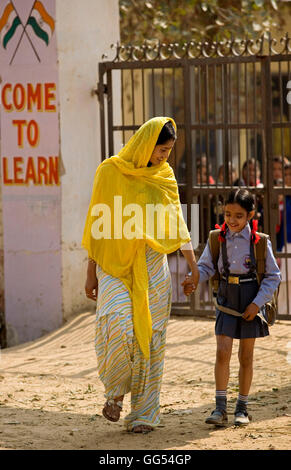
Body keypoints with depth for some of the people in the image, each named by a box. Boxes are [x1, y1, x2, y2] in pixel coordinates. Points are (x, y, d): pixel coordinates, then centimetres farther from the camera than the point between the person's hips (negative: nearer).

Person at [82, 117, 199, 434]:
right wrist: (91, 274, -1)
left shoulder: (164, 176, 8)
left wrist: (193, 265, 7)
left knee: (150, 337, 0)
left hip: (152, 269, 4)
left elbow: (176, 223, 13)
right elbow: (98, 226, -1)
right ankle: (115, 389, 4)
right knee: (119, 328, -22)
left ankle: (143, 413, 9)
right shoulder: (110, 172, -4)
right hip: (116, 265, -3)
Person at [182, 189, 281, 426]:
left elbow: (273, 276, -4)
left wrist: (257, 303, -11)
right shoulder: (217, 239, -3)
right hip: (226, 299, 1)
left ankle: (242, 408, 19)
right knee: (222, 351, -10)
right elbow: (205, 266, 1)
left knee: (246, 356, 7)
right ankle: (220, 408, -7)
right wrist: (193, 280, -20)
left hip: (251, 303, -1)